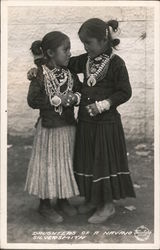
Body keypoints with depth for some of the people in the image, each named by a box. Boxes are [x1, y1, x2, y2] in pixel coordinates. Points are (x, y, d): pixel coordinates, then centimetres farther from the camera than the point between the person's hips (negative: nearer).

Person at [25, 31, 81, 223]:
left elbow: (81, 91, 7)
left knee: (65, 163, 15)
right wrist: (57, 100, -21)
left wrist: (75, 97, -15)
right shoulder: (41, 74, -13)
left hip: (68, 126, 6)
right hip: (49, 127, -6)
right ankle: (45, 205, 21)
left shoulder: (69, 72, 4)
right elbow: (32, 100, -18)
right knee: (48, 164, 5)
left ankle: (63, 200, 33)